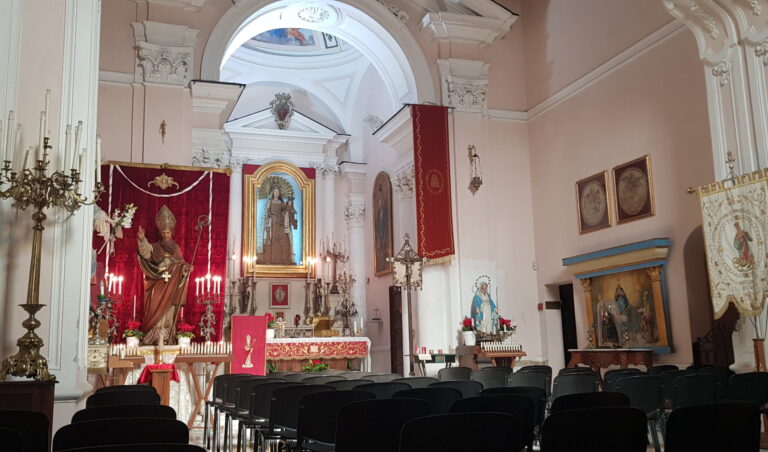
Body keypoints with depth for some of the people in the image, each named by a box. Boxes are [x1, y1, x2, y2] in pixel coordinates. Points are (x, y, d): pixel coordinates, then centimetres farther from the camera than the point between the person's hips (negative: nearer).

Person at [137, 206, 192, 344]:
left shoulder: (176, 248, 11)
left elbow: (181, 264, 13)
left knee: (169, 311, 3)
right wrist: (142, 239, -38)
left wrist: (187, 268, -9)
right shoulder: (154, 247, 3)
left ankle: (166, 336, 7)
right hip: (158, 284, -2)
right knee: (157, 310, -7)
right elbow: (145, 250, -19)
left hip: (172, 285, 2)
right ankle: (156, 336, -4)